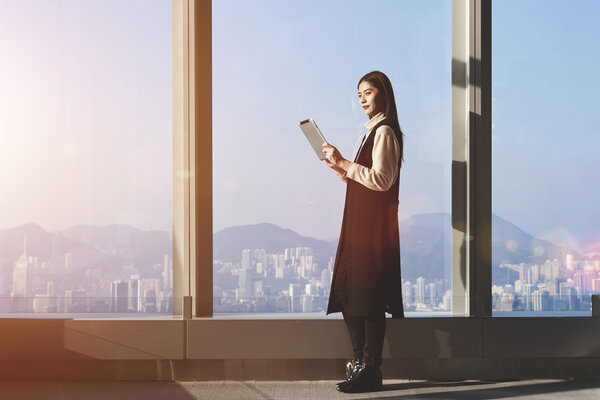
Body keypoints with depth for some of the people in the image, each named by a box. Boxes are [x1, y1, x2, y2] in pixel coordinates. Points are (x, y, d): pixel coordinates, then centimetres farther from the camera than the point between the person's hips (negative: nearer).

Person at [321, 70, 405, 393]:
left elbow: (381, 179, -20)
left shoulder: (385, 132, -10)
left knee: (367, 298, -7)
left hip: (374, 226, -10)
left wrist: (344, 163, -18)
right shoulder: (375, 131, 20)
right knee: (350, 295, 11)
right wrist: (340, 168, 9)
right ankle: (361, 364, 18)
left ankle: (370, 371, -1)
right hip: (361, 224, 10)